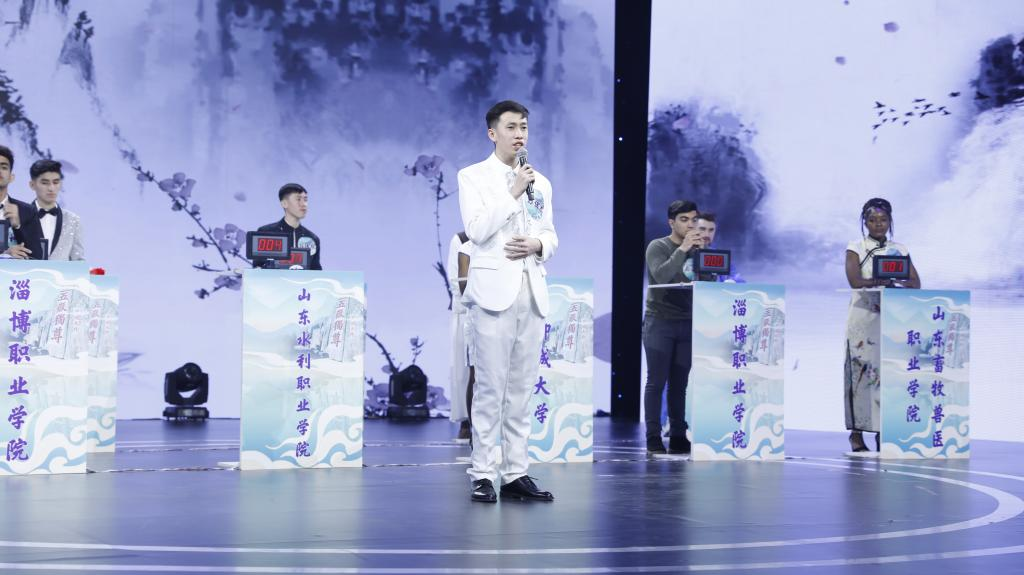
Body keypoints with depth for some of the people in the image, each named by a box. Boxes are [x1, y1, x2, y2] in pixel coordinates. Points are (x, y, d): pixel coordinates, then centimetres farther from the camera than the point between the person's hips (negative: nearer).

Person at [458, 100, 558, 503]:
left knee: (522, 389, 6)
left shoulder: (540, 182, 17)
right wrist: (513, 192, -12)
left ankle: (515, 473, 9)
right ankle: (482, 475, -2)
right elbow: (476, 229, -12)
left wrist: (538, 244, -4)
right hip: (495, 291, -5)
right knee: (490, 386, -7)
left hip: (532, 292, 5)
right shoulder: (473, 177, 1)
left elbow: (551, 235, 18)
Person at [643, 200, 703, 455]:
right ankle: (653, 438, -2)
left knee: (679, 384, 5)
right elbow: (661, 276, -22)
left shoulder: (695, 249, 12)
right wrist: (682, 250, -22)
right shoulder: (658, 247, -3)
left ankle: (678, 437, 8)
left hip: (686, 323, 4)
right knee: (656, 382, -3)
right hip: (659, 321, -4)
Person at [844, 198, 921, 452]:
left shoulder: (899, 250, 13)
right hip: (864, 315, -3)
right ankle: (856, 433, -6)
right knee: (861, 369, -8)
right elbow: (855, 281, -11)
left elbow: (915, 283, 1)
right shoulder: (855, 249, 5)